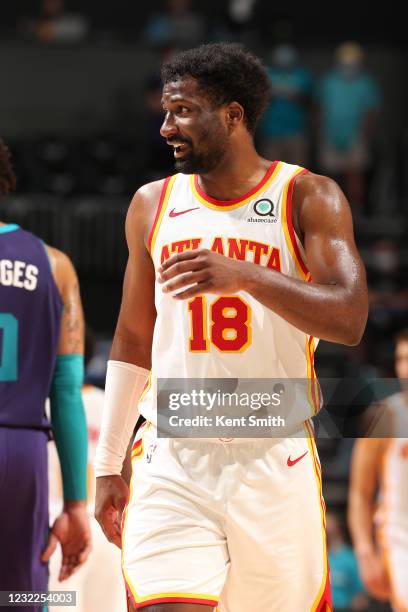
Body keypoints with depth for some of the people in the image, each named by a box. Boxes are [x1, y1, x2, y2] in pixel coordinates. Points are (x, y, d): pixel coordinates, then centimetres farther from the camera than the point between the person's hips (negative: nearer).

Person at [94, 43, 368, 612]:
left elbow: (350, 320, -14)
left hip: (274, 462, -2)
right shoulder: (153, 206, 10)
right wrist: (107, 464, 14)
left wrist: (244, 275, -28)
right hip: (172, 463, 2)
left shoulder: (308, 198, -1)